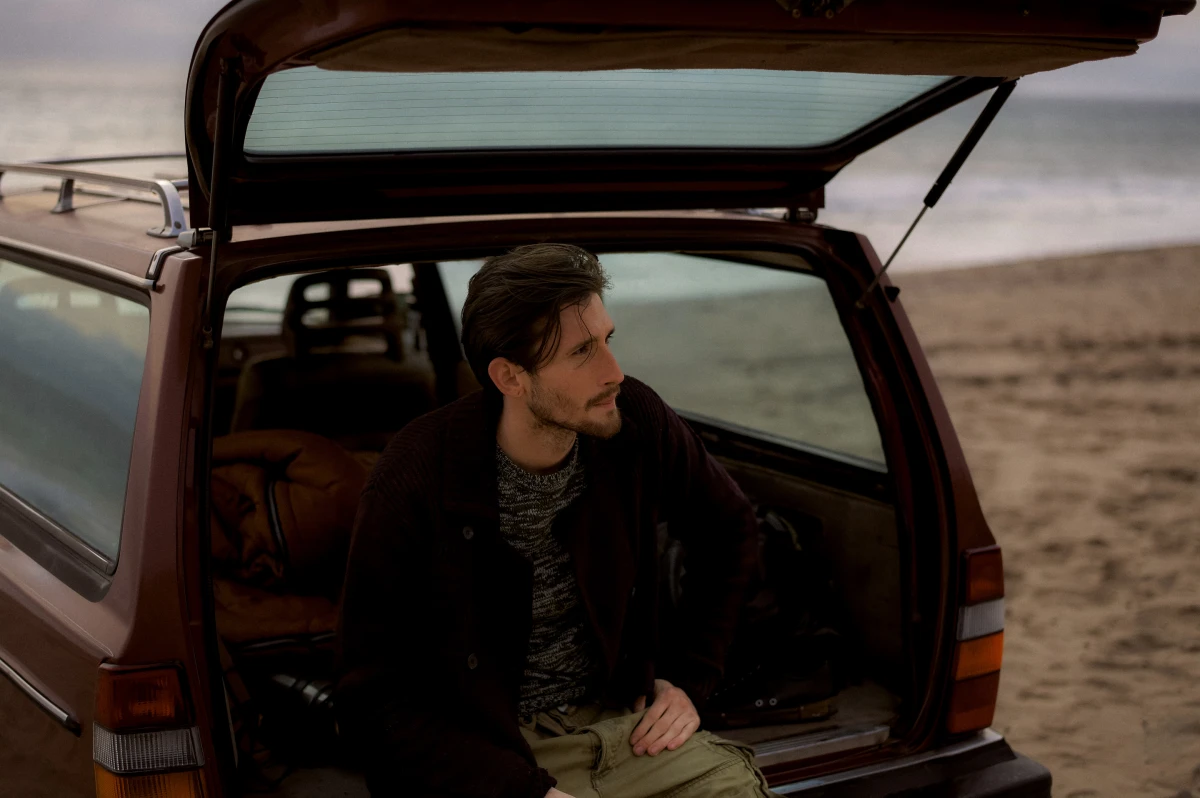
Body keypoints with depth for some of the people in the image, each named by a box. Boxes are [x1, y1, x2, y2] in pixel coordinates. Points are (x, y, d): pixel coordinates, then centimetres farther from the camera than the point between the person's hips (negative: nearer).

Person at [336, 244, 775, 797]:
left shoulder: (635, 421, -6)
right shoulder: (414, 482, -17)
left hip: (617, 721, 4)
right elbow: (375, 700, -13)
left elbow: (729, 530, 15)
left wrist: (688, 678, 8)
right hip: (482, 751, -3)